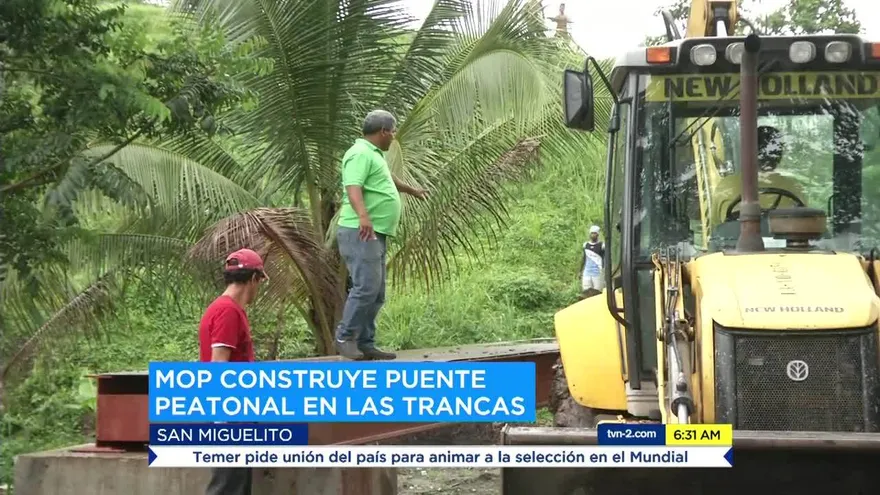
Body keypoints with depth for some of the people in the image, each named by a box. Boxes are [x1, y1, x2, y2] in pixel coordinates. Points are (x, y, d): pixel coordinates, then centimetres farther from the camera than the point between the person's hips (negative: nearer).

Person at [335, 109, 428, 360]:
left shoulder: (375, 154, 23)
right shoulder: (361, 154, -10)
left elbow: (387, 179, 44)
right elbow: (353, 187, -27)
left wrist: (412, 190, 61)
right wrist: (363, 215, -44)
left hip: (376, 235, 11)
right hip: (361, 234, -11)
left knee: (376, 294, 8)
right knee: (366, 287, -17)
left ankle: (365, 344, 10)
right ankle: (345, 338, -11)